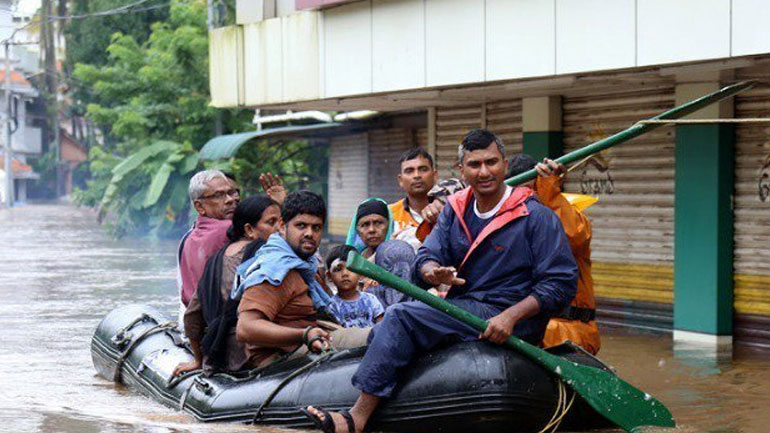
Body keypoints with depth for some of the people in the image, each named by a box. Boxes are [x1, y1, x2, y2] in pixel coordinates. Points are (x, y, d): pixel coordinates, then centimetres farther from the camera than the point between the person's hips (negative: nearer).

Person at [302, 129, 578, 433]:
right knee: (379, 335, -3)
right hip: (462, 310, 8)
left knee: (402, 316, -22)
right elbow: (427, 257, 5)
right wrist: (433, 272, -23)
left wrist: (510, 317, -23)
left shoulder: (537, 217, -6)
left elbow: (562, 282, -10)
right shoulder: (455, 211, 13)